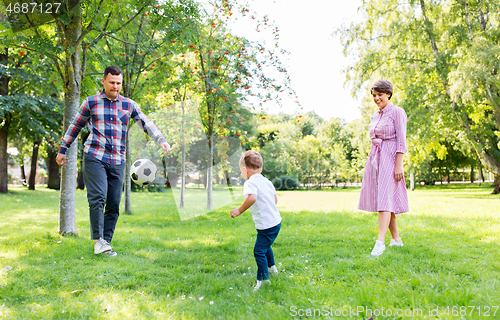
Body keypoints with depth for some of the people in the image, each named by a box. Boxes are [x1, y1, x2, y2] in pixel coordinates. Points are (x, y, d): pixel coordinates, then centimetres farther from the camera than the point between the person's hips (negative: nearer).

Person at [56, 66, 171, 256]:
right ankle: (98, 240, -11)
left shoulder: (129, 105, 10)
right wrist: (62, 150, 16)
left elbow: (146, 124, 4)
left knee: (114, 205, 2)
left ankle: (106, 242, 10)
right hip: (94, 157, -3)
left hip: (117, 162, 3)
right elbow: (75, 126, 14)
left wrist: (161, 140, -12)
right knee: (97, 198, -17)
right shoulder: (91, 103, 5)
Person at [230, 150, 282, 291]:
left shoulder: (250, 183, -16)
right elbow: (275, 199, 19)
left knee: (259, 251, -1)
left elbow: (252, 198, -36)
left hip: (266, 225, -9)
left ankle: (263, 279, 5)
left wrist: (239, 210, -26)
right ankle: (272, 267, 47)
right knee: (265, 246, 30)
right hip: (276, 221, 9)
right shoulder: (267, 181, 10)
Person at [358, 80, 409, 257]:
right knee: (381, 198, 7)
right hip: (375, 158, 8)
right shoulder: (375, 116, 16)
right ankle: (396, 239, 17)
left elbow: (401, 141, -11)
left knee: (385, 198, -16)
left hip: (390, 158, -8)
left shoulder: (397, 112, -5)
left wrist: (399, 165, -17)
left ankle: (380, 241, -22)